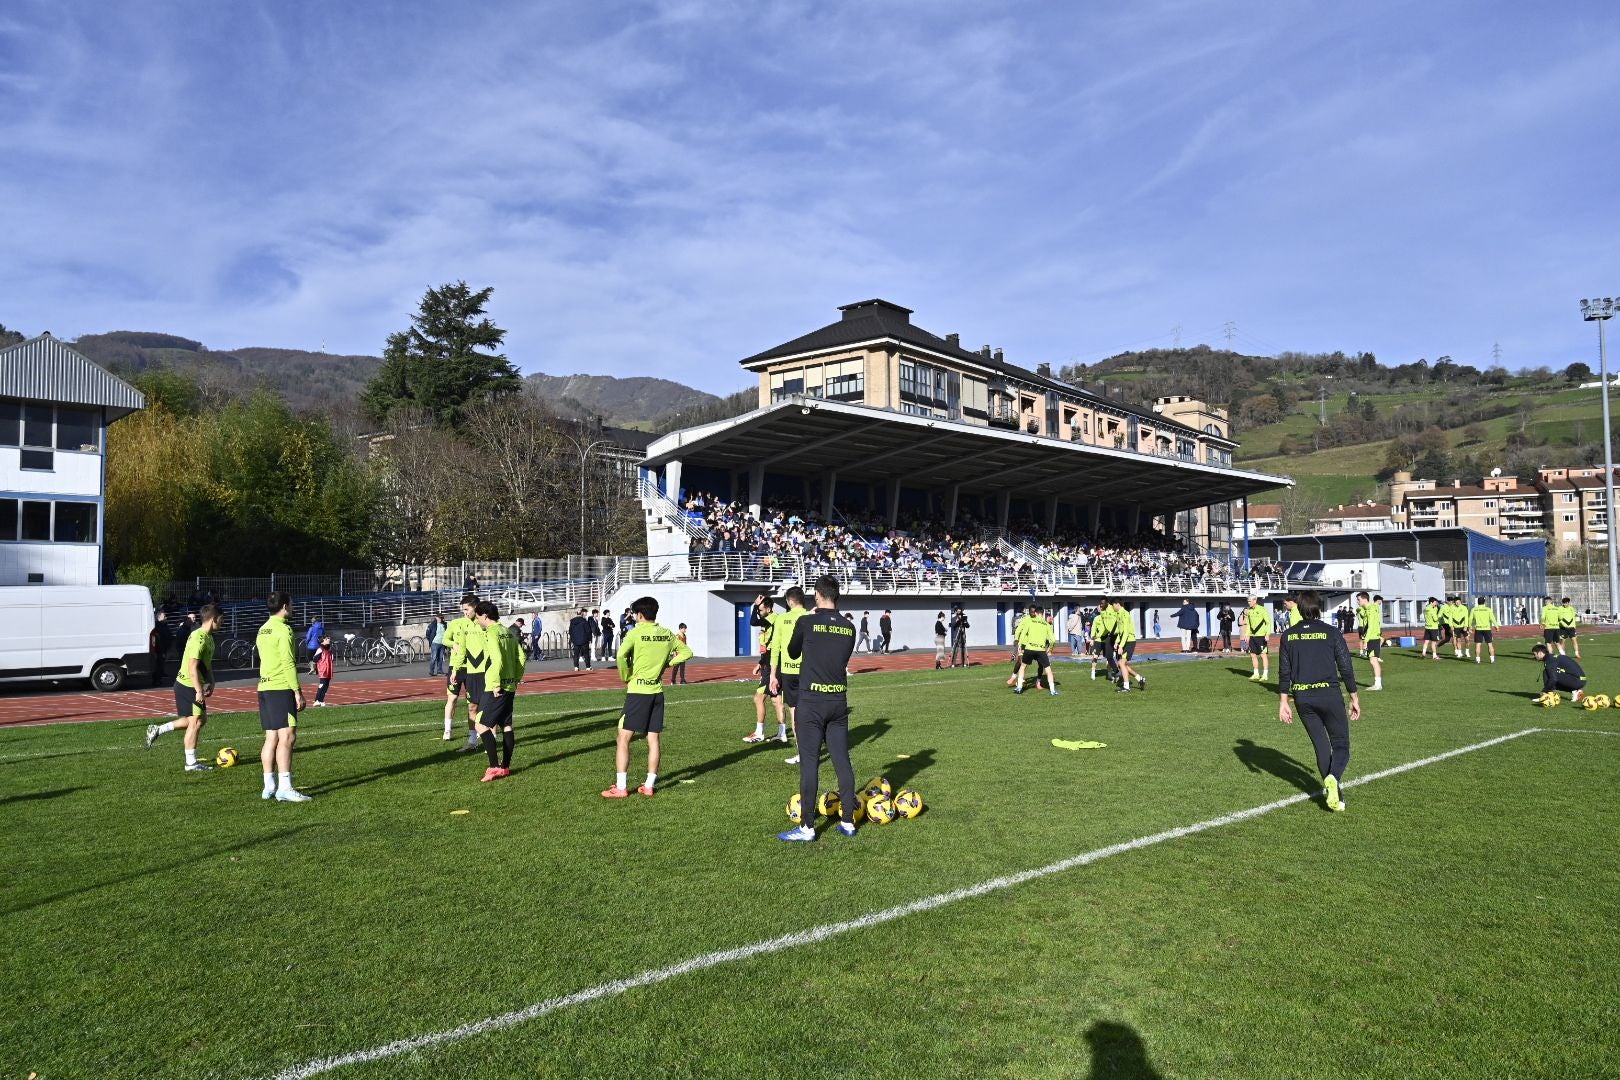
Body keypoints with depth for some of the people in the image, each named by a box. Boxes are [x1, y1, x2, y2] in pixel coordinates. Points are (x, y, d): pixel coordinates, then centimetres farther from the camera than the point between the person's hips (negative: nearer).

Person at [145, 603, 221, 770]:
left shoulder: (208, 637, 11)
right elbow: (192, 667, -25)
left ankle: (157, 730, 23)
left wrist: (211, 682, 15)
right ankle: (191, 764, 5)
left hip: (189, 685, 10)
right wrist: (199, 691, -24)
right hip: (189, 686, -10)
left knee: (201, 718, 16)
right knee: (195, 722, -3)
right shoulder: (199, 638, -22)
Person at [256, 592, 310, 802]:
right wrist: (298, 692, -14)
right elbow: (288, 663, -16)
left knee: (271, 737, 11)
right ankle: (285, 788, -14)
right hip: (281, 688, -9)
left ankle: (269, 787, 13)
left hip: (264, 688, 9)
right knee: (287, 736, -10)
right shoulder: (283, 629, -11)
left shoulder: (263, 630, 16)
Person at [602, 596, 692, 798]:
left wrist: (626, 678, -6)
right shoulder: (667, 634, 7)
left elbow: (621, 655, -22)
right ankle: (650, 785, 14)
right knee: (654, 739, 10)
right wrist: (666, 663, 11)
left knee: (624, 738, 2)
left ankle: (621, 787, 1)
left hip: (637, 691, -5)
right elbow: (687, 652, 15)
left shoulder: (636, 633, -10)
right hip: (657, 691, 5)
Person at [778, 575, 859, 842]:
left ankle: (808, 828, 4)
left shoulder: (807, 622, -10)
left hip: (812, 701, -4)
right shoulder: (849, 628, 4)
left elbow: (793, 653, 7)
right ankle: (848, 821, 16)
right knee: (842, 760, 10)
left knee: (809, 763, 0)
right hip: (839, 701, 4)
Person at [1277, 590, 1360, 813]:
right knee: (1341, 744, 7)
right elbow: (1346, 669, -2)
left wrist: (1283, 703, 7)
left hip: (1302, 698, 3)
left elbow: (1284, 673, 2)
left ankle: (1334, 793, 14)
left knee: (1321, 745, 14)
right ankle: (1333, 778, -22)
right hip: (1329, 694, -3)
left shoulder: (1288, 636, 3)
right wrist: (1354, 699, 7)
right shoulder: (1331, 633, -4)